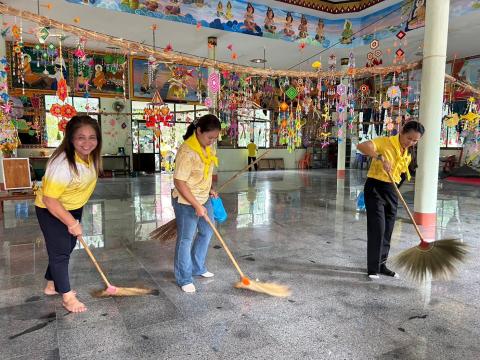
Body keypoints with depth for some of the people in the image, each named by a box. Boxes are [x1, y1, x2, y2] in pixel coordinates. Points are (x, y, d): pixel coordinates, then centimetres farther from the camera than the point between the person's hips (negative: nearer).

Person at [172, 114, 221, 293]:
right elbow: (179, 182, -25)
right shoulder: (187, 151, -26)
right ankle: (184, 278, 24)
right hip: (186, 203, -9)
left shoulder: (207, 147, 0)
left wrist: (209, 189, 10)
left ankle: (197, 267, 41)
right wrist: (196, 206, -23)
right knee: (185, 240, 6)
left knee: (206, 232, 21)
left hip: (204, 199, 9)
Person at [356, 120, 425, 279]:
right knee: (377, 228, -9)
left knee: (387, 230, 12)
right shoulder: (385, 142, -11)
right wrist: (380, 157, -37)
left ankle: (381, 264, 27)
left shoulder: (407, 155, 11)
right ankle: (372, 268, 3)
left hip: (391, 190, 7)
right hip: (375, 187, -7)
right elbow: (361, 146, -28)